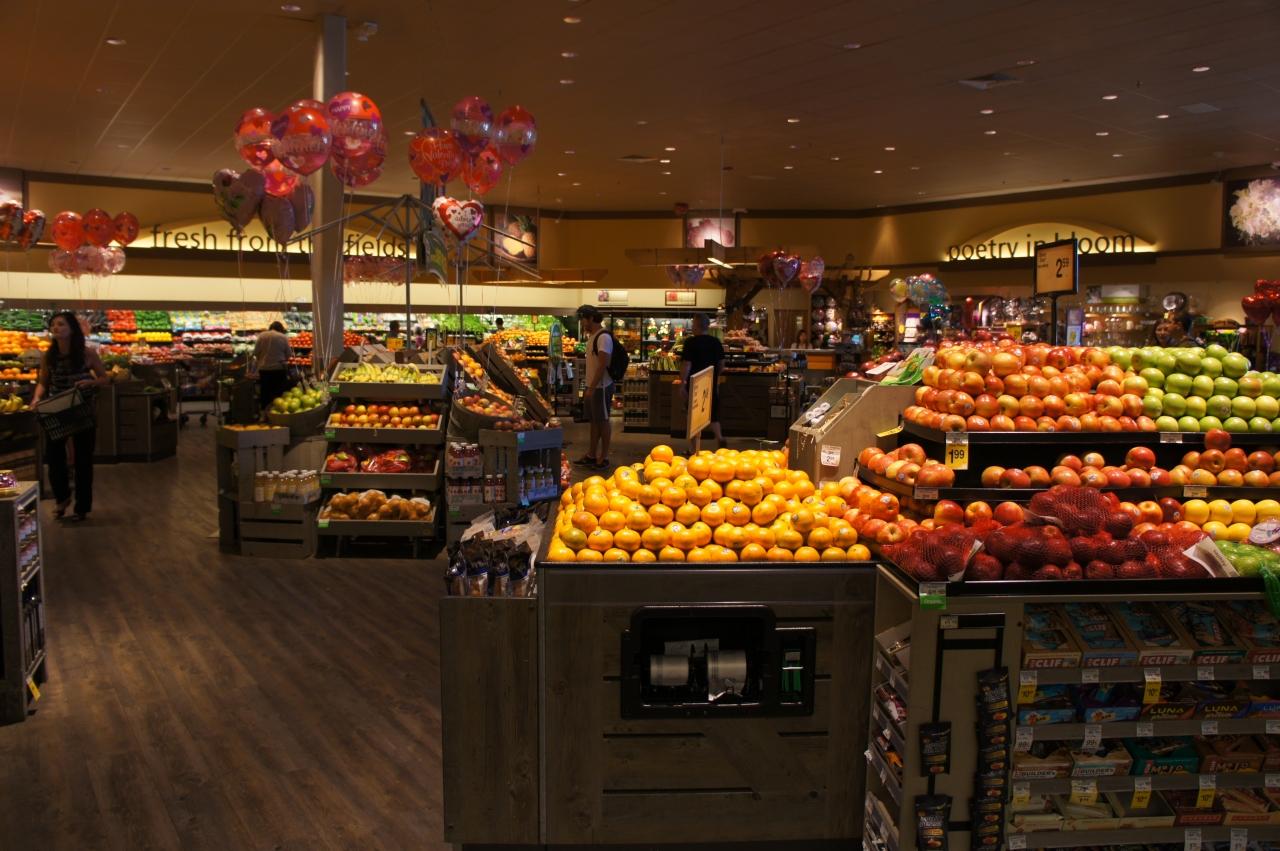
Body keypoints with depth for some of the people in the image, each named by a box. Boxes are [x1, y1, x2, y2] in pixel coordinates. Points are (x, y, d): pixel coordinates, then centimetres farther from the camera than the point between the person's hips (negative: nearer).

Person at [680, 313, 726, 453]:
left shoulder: (691, 342, -15)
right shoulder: (716, 342, 3)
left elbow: (687, 364, -17)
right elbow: (721, 362, 12)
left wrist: (682, 383, -10)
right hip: (712, 383, 5)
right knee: (713, 412, 20)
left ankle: (696, 448, 6)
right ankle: (719, 438, 4)